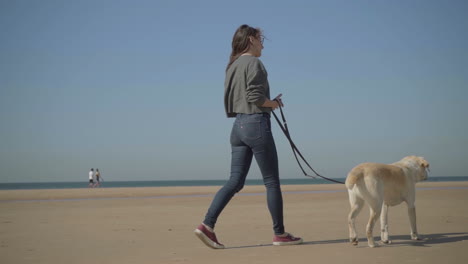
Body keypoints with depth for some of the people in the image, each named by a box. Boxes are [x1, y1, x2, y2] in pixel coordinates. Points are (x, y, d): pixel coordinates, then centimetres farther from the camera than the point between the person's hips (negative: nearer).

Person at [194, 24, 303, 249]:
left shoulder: (232, 66, 18)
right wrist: (274, 103, 0)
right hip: (256, 123, -8)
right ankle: (279, 233, 8)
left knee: (235, 181, 5)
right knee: (272, 181, 1)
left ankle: (207, 224, -8)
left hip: (238, 125, 8)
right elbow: (255, 96, -19)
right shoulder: (253, 63, -8)